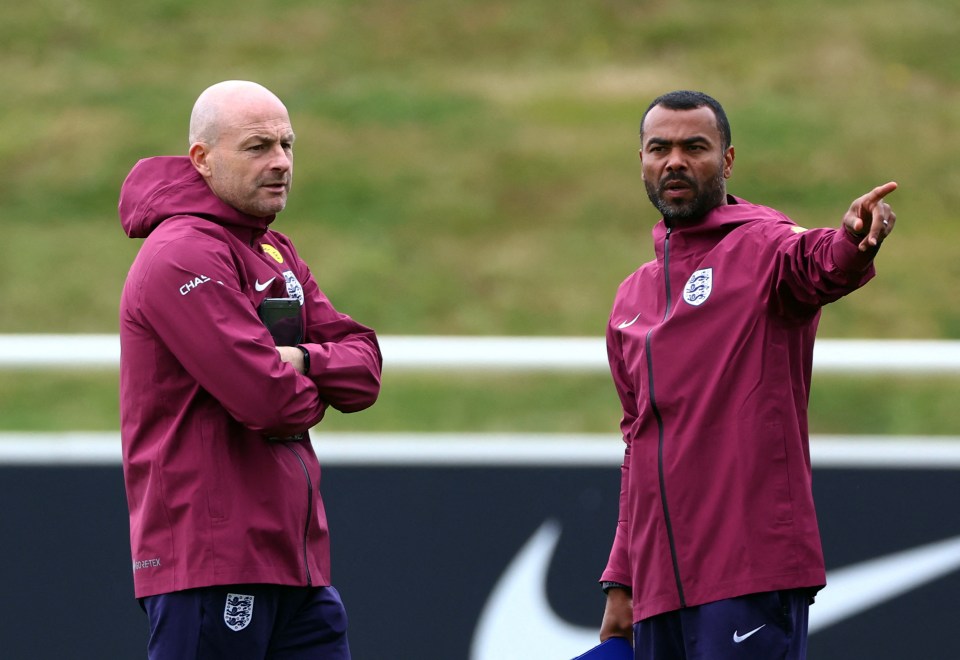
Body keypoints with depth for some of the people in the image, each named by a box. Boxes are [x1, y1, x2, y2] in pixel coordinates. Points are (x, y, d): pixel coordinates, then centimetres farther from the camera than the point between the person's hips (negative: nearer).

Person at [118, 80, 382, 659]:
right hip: (210, 553, -9)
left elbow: (364, 366, 10)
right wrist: (313, 394, 1)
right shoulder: (182, 255, -13)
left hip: (294, 557, 9)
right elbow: (268, 399, -22)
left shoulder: (276, 254, 18)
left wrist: (303, 361, -10)